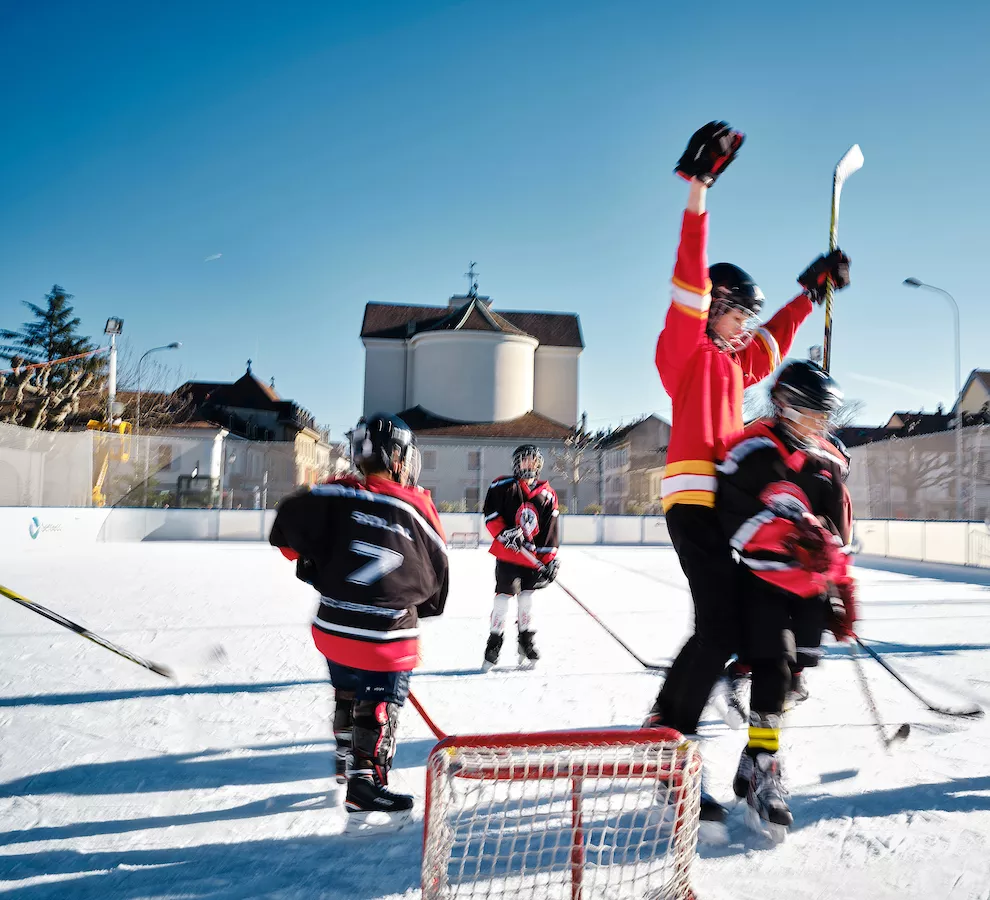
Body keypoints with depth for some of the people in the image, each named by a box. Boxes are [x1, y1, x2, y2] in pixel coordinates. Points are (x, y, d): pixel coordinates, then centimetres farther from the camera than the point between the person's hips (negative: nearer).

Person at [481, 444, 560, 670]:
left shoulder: (547, 495, 5)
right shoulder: (502, 486, -2)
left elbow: (550, 530, 4)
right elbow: (490, 514, -6)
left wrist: (549, 560, 0)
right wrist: (504, 533, -21)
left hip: (533, 556, 3)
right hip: (506, 553, -2)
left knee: (526, 598, 9)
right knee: (504, 596, -3)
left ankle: (526, 642, 24)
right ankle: (494, 643, 10)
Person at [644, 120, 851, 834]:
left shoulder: (734, 362, 23)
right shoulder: (686, 347, -1)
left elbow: (777, 338, 40)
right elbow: (691, 274, -13)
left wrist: (815, 288, 42)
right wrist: (700, 188, -18)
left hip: (719, 505, 9)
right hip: (693, 500, -9)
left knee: (721, 626, 10)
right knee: (722, 628, -15)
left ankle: (665, 720, 22)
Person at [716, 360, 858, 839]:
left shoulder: (829, 462, 13)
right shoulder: (755, 450, -10)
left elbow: (838, 533, 19)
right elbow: (734, 514, -19)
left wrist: (843, 589, 17)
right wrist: (790, 534, -28)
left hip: (811, 587, 7)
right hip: (764, 580, -7)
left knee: (794, 670, 9)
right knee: (772, 669, -13)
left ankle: (756, 761, 23)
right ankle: (762, 773, -4)